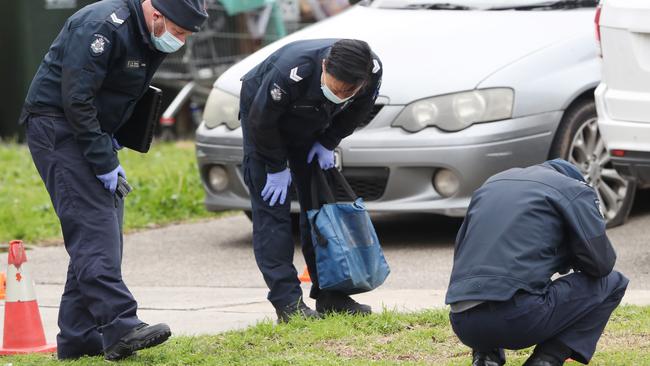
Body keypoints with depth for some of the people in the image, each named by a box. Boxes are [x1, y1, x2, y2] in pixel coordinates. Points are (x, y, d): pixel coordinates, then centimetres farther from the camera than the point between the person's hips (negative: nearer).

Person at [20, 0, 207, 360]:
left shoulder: (152, 37, 7)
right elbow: (76, 99, -26)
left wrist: (111, 149, 9)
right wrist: (104, 163, -22)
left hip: (94, 130, 10)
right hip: (56, 124, -10)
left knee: (102, 230, 6)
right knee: (93, 226, -17)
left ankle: (78, 337, 9)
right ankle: (119, 327, -24)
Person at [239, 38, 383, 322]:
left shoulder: (373, 71, -28)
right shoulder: (292, 72, -43)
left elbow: (355, 113, -4)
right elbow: (261, 121, -27)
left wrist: (328, 143, -10)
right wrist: (276, 167, -19)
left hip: (310, 125, 5)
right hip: (263, 113, -5)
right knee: (272, 206, -12)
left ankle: (329, 296, 9)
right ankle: (286, 301, -14)